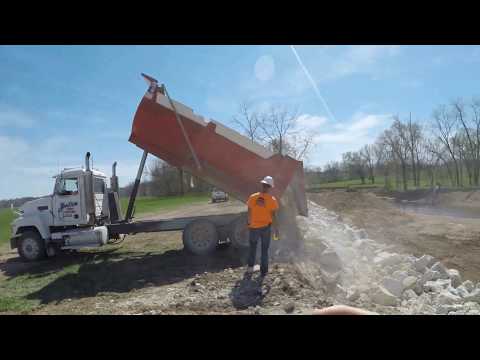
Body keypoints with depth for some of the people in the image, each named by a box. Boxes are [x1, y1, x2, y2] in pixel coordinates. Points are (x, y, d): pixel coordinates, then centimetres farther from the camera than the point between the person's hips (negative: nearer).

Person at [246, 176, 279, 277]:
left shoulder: (253, 197, -7)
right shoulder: (272, 200, -12)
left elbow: (249, 213, -1)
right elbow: (273, 215, -11)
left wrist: (249, 223, 14)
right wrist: (275, 228, -1)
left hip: (254, 226, 1)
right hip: (266, 227, -1)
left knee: (252, 246, 22)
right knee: (265, 249, 12)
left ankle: (250, 266, 23)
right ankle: (263, 271, 18)